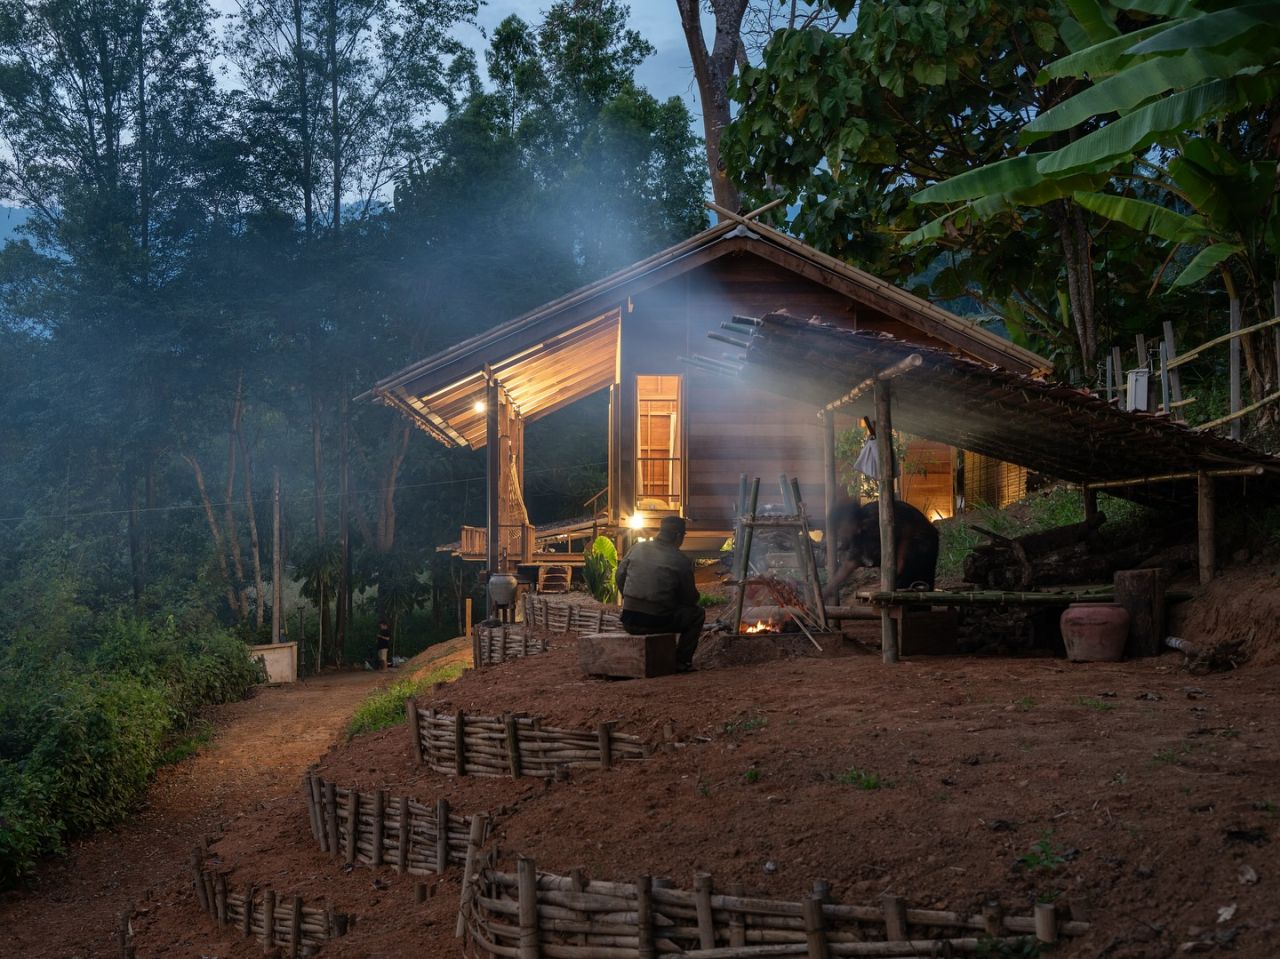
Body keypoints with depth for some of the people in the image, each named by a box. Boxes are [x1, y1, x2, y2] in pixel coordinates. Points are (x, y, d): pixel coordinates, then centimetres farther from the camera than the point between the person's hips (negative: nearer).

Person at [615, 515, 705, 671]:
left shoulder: (637, 548, 5)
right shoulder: (682, 561, -6)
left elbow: (619, 576, 14)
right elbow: (691, 598, 3)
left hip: (629, 622, 5)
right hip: (657, 622, -5)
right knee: (697, 614, 16)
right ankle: (681, 661, 13)